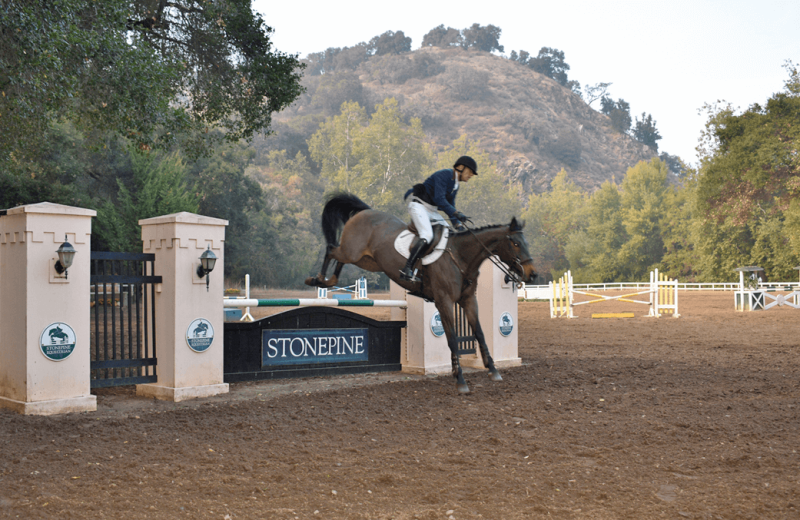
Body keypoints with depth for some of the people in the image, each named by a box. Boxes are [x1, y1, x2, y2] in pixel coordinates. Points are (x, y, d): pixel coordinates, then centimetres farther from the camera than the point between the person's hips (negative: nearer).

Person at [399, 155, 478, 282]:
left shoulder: (455, 185, 16)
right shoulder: (444, 175, -14)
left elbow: (450, 206, 20)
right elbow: (439, 199, -24)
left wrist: (458, 224, 5)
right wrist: (457, 213, -27)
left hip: (431, 211, 10)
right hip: (419, 205, -10)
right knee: (427, 235, -28)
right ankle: (407, 269, -33)